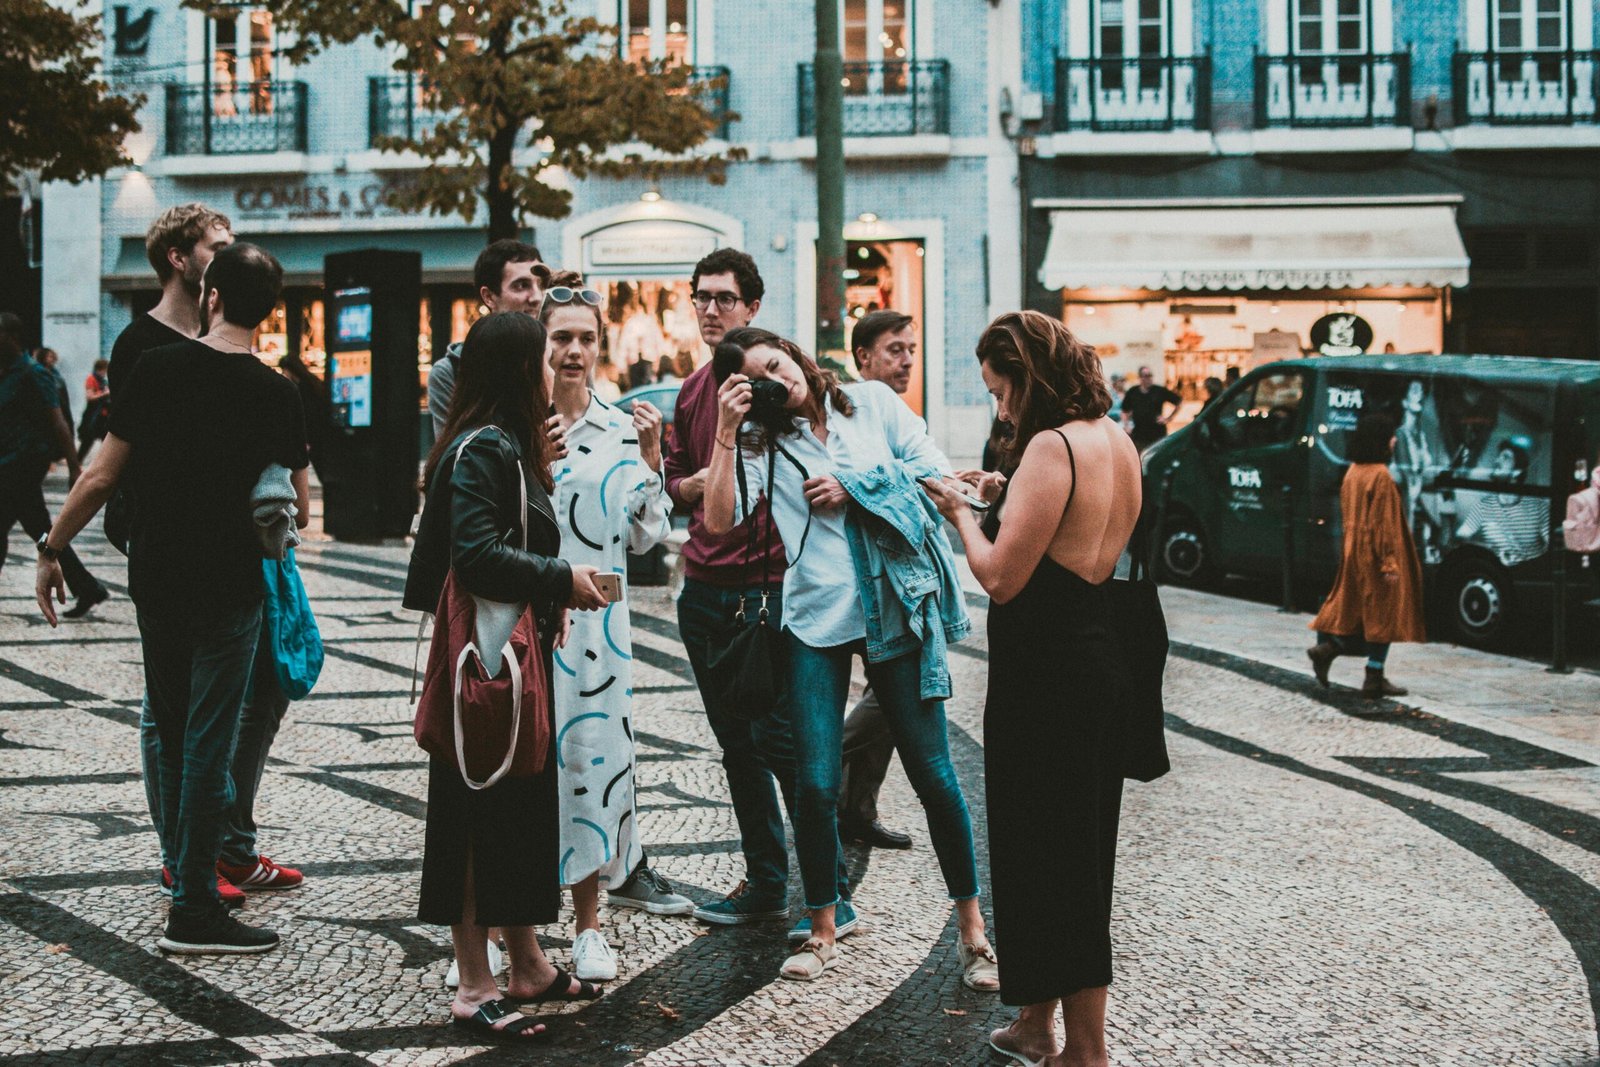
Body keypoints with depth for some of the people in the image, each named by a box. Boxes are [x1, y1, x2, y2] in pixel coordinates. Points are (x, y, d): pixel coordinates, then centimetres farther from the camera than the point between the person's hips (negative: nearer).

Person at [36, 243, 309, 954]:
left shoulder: (158, 368, -4)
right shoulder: (274, 393, -7)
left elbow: (103, 476, -3)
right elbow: (297, 504, 3)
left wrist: (51, 550, 8)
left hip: (156, 580, 2)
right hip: (230, 590, -2)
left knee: (171, 733, 17)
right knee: (209, 744, 2)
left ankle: (183, 869, 29)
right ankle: (192, 910, 4)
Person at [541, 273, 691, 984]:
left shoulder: (621, 430, 7)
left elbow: (643, 537, 7)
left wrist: (650, 459, -4)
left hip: (594, 617, 1)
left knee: (592, 750, -1)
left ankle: (588, 925, 9)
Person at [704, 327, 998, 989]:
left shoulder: (871, 402, 7)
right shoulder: (762, 443, 6)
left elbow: (935, 473, 3)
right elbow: (720, 521, -9)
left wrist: (856, 490, -5)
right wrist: (726, 431, -12)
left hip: (896, 607, -1)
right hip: (816, 618, 1)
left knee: (932, 771, 1)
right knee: (815, 785, -2)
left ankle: (971, 926, 14)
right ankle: (823, 930, 16)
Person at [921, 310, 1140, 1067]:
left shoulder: (1052, 447, -20)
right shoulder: (1115, 440, 9)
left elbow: (1002, 577, -21)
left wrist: (962, 515, -5)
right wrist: (1009, 494, 12)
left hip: (1047, 676, -9)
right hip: (1100, 658, 10)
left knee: (1044, 855, 2)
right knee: (1077, 853, 17)